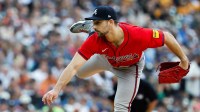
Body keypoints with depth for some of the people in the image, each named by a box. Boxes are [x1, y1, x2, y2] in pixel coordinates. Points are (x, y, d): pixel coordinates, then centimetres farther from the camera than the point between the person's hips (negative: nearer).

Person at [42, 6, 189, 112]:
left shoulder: (139, 35, -46)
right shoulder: (95, 40, -40)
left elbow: (166, 36, -30)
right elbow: (74, 67, -43)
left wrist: (183, 59, -17)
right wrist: (56, 89, -56)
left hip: (131, 68, -2)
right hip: (107, 59, 2)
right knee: (81, 72, 25)